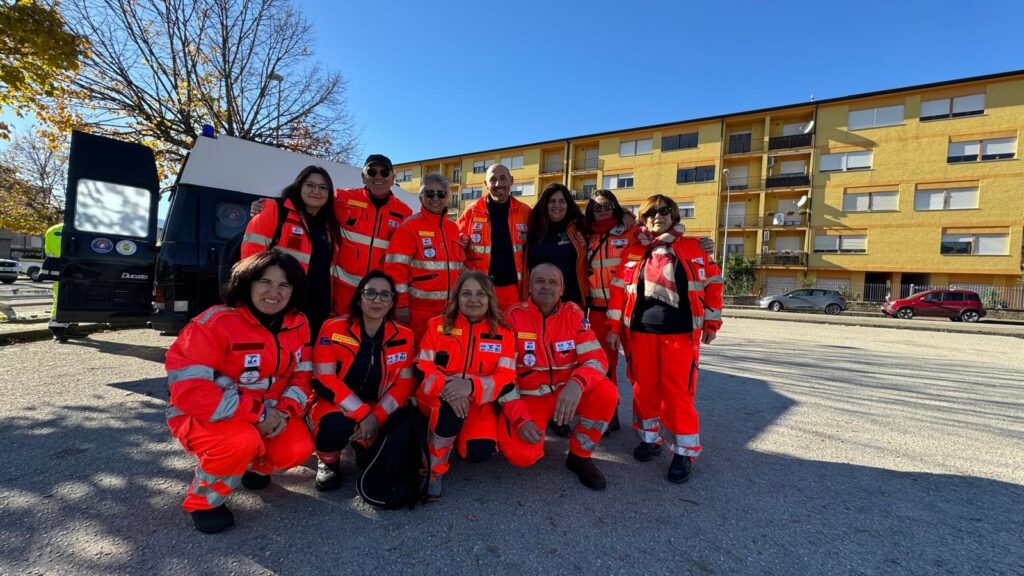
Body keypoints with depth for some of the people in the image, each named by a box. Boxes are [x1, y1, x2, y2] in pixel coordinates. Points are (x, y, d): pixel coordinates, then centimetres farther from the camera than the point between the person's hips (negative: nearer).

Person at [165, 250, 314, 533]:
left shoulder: (298, 324, -5)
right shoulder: (215, 323, -23)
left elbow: (302, 375, 1)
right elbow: (187, 387, -28)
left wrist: (285, 410, -19)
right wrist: (257, 414, -28)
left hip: (265, 413, 5)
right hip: (203, 415, -5)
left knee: (298, 449, -18)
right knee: (242, 442, -35)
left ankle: (253, 464, 20)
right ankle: (203, 501, -1)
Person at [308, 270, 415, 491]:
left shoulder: (404, 336, -6)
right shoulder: (333, 329, -12)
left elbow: (404, 383, -5)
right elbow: (324, 380, -16)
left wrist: (376, 416, -20)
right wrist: (362, 414, -23)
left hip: (377, 409, 3)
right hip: (335, 405, -2)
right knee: (336, 423, -36)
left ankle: (367, 449, 15)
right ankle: (328, 463, 3)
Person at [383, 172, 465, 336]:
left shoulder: (453, 228, 12)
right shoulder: (410, 226, -7)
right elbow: (395, 267, -11)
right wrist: (401, 303, -13)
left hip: (449, 308, 6)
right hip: (419, 308, -6)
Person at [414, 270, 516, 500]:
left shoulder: (503, 334, -3)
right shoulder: (437, 325, -2)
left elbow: (506, 378, -13)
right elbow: (422, 368, -6)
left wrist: (472, 386, -33)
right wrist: (445, 388, -29)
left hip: (478, 401, 1)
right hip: (437, 397, -1)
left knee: (480, 451, -22)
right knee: (450, 407, -36)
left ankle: (457, 434, 16)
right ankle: (434, 469, -11)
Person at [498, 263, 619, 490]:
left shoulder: (573, 313, -5)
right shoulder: (514, 317, -11)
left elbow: (596, 358, -13)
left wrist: (576, 384, -36)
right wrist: (521, 418, -24)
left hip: (567, 394, 3)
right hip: (527, 399, -2)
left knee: (606, 393, -25)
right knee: (520, 453, -27)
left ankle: (580, 456, 0)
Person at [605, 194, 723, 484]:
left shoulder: (693, 248, 5)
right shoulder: (633, 250, 8)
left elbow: (713, 282, 8)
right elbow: (619, 289, 6)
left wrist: (711, 322, 8)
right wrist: (614, 327, 2)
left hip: (681, 332, -2)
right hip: (640, 330, 2)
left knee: (678, 392, -1)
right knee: (644, 388, 10)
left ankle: (684, 452, 13)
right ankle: (650, 438, 28)